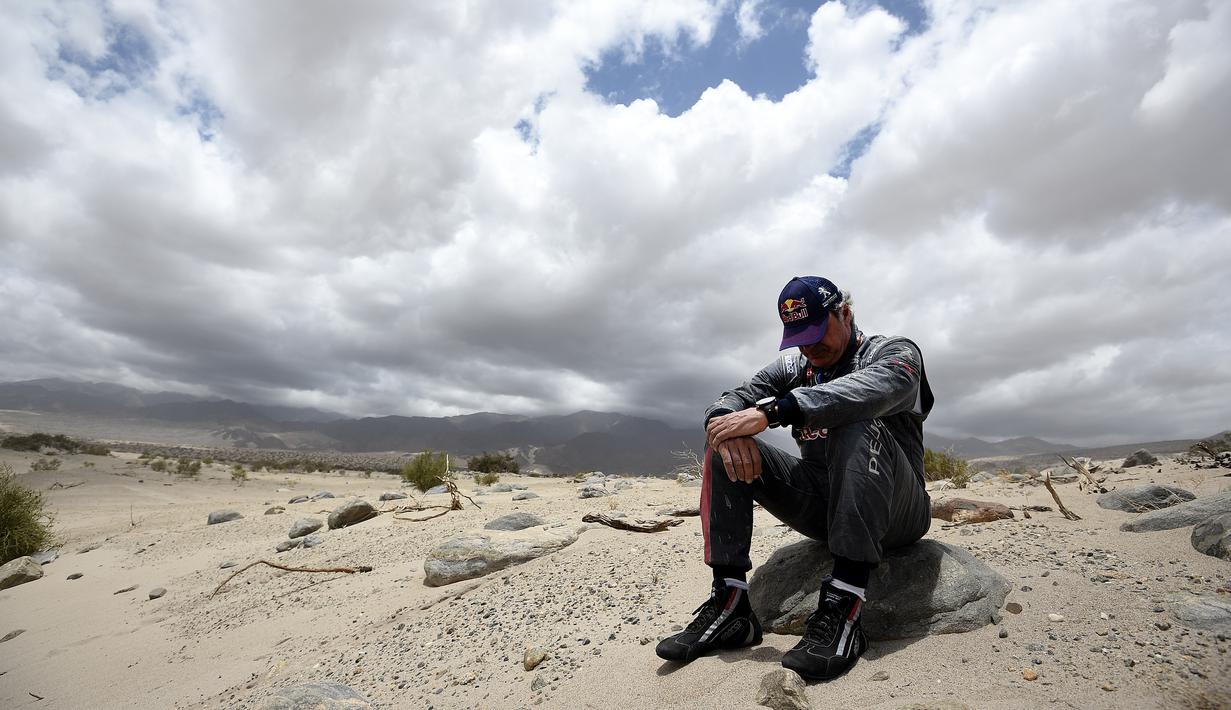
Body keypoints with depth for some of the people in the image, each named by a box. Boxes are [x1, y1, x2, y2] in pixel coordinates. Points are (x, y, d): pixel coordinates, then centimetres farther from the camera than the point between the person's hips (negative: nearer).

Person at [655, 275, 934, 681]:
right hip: (822, 506, 5)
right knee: (724, 446, -13)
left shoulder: (896, 353, -5)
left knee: (858, 426, -33)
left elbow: (875, 389, -31)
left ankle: (842, 611, -37)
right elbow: (729, 403, -3)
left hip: (895, 514, -4)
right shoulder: (792, 369, 10)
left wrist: (770, 410, -40)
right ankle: (729, 603, -20)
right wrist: (726, 424, -30)